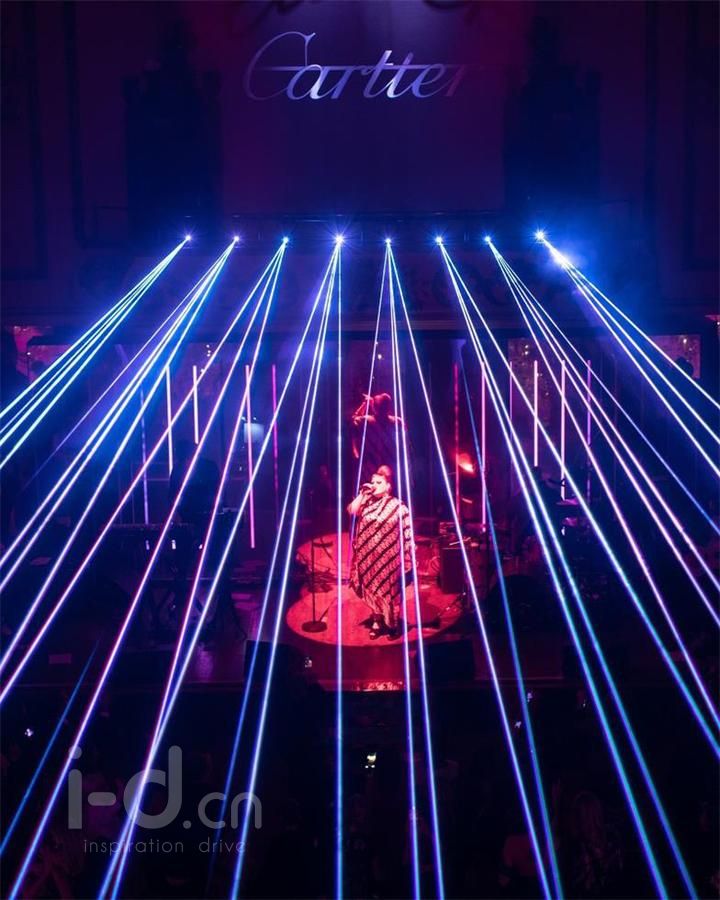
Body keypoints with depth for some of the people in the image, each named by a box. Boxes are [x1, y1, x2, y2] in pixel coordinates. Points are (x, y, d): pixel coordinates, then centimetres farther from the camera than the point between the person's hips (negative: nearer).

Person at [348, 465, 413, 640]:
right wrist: (362, 494, -12)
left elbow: (406, 534, -8)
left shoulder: (397, 506, -9)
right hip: (369, 556, 4)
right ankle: (377, 622, 24)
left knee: (390, 591, 6)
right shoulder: (367, 502, 3)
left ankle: (393, 625, 20)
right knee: (372, 590, 11)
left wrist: (406, 559, -10)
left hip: (389, 558, -4)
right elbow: (351, 510, -11)